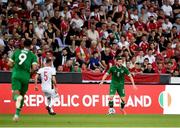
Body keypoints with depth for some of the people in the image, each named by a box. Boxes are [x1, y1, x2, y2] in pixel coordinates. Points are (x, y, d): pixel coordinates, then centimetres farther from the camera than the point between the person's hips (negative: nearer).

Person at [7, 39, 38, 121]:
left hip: (16, 75, 0)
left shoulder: (16, 52, 12)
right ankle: (17, 113, 14)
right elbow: (34, 67, -7)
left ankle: (18, 97, -48)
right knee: (22, 95, 16)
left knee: (16, 93, -10)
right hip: (25, 76, 0)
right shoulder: (32, 55, 5)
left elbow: (9, 63, 10)